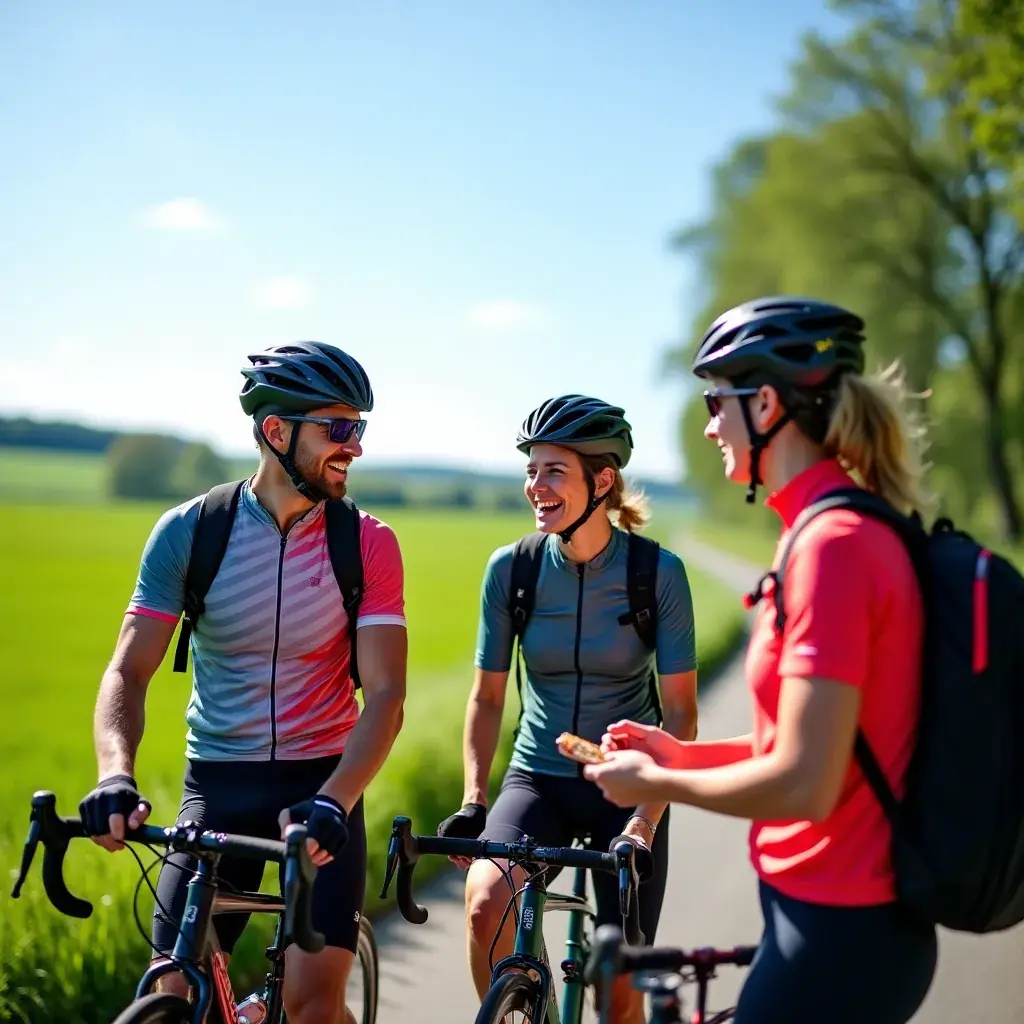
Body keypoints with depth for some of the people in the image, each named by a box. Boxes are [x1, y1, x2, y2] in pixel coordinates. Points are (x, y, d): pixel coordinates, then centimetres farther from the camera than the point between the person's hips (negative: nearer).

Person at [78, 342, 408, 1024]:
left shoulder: (368, 544, -7)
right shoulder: (188, 531, -5)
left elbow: (386, 695, -13)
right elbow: (129, 671, -9)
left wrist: (332, 799, -30)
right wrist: (116, 775, -28)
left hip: (322, 781, -1)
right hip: (217, 780, 1)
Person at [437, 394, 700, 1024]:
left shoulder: (659, 572, -13)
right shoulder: (511, 568, -7)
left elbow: (680, 712, -12)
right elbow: (488, 695, 0)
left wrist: (647, 819, -21)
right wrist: (474, 799, -11)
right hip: (539, 780, 1)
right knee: (486, 902, -28)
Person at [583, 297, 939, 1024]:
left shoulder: (833, 547, -22)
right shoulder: (853, 533, 9)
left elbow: (805, 783, -25)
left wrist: (654, 783, -11)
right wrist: (682, 753, 12)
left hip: (835, 934, -9)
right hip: (847, 915, 9)